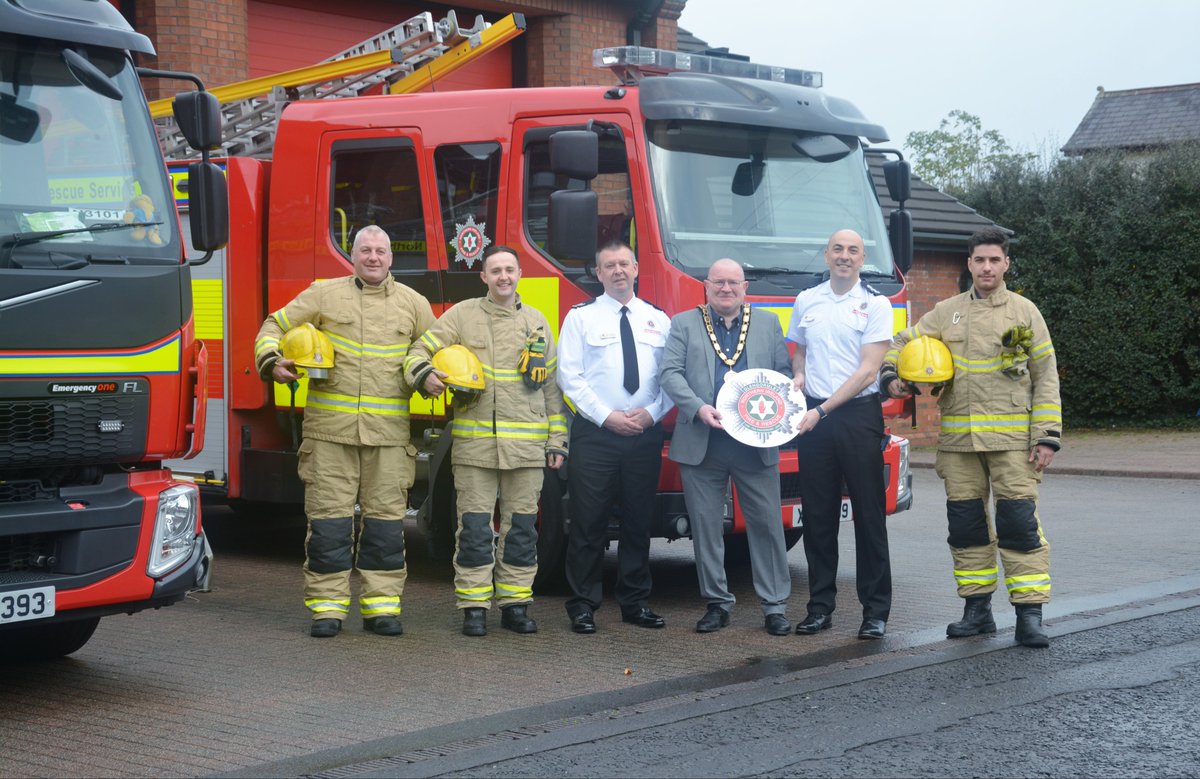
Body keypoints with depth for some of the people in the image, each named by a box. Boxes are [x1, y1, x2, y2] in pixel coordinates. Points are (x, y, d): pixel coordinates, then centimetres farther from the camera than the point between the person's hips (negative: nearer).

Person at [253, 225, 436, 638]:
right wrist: (272, 362, -7)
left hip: (389, 432, 2)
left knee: (386, 517, 3)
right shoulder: (324, 294, 8)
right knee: (328, 516, -1)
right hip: (331, 428, -1)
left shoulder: (413, 303, 13)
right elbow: (275, 326, 12)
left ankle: (382, 606, 11)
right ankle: (327, 606, 6)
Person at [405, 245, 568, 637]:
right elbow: (420, 350, 2)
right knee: (475, 529, -1)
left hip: (526, 445, 2)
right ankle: (474, 608, 5)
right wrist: (424, 374, -21)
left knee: (521, 529, 6)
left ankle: (515, 604, 15)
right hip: (474, 442, -2)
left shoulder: (536, 322, 13)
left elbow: (552, 386, 15)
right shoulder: (462, 315, 6)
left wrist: (557, 439, 11)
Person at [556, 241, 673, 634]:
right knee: (588, 523, -3)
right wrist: (607, 417, -11)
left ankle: (635, 602, 17)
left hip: (645, 435, 3)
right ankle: (583, 605, 4)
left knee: (639, 521, 8)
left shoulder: (658, 319, 12)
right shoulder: (581, 317, 3)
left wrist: (652, 412, -8)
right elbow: (569, 376, -4)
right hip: (594, 434, -3)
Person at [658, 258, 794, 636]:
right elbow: (669, 373, -1)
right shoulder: (683, 324, 8)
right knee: (706, 525, 5)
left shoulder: (768, 323, 13)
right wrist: (698, 407, -17)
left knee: (767, 523, 1)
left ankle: (775, 605, 8)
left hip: (757, 444, 0)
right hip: (701, 444, 0)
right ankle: (717, 603, 16)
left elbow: (784, 374, 12)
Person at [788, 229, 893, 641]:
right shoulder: (806, 301, 11)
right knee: (818, 514, 6)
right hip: (813, 415, 4)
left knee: (869, 514, -1)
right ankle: (820, 606, 13)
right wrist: (797, 376, 1)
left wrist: (822, 411, -14)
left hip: (859, 414, -3)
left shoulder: (875, 305, -2)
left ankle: (875, 610, 4)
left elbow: (868, 371, -8)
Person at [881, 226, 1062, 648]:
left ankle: (1029, 616, -5)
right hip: (958, 438, 3)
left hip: (1011, 438, -3)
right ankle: (977, 609, 16)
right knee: (966, 524, 6)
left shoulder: (1024, 312, 5)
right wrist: (892, 377, -1)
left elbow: (1046, 378, 3)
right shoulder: (946, 313, 12)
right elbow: (901, 343, 20)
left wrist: (1047, 437, -5)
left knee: (1020, 524, -8)